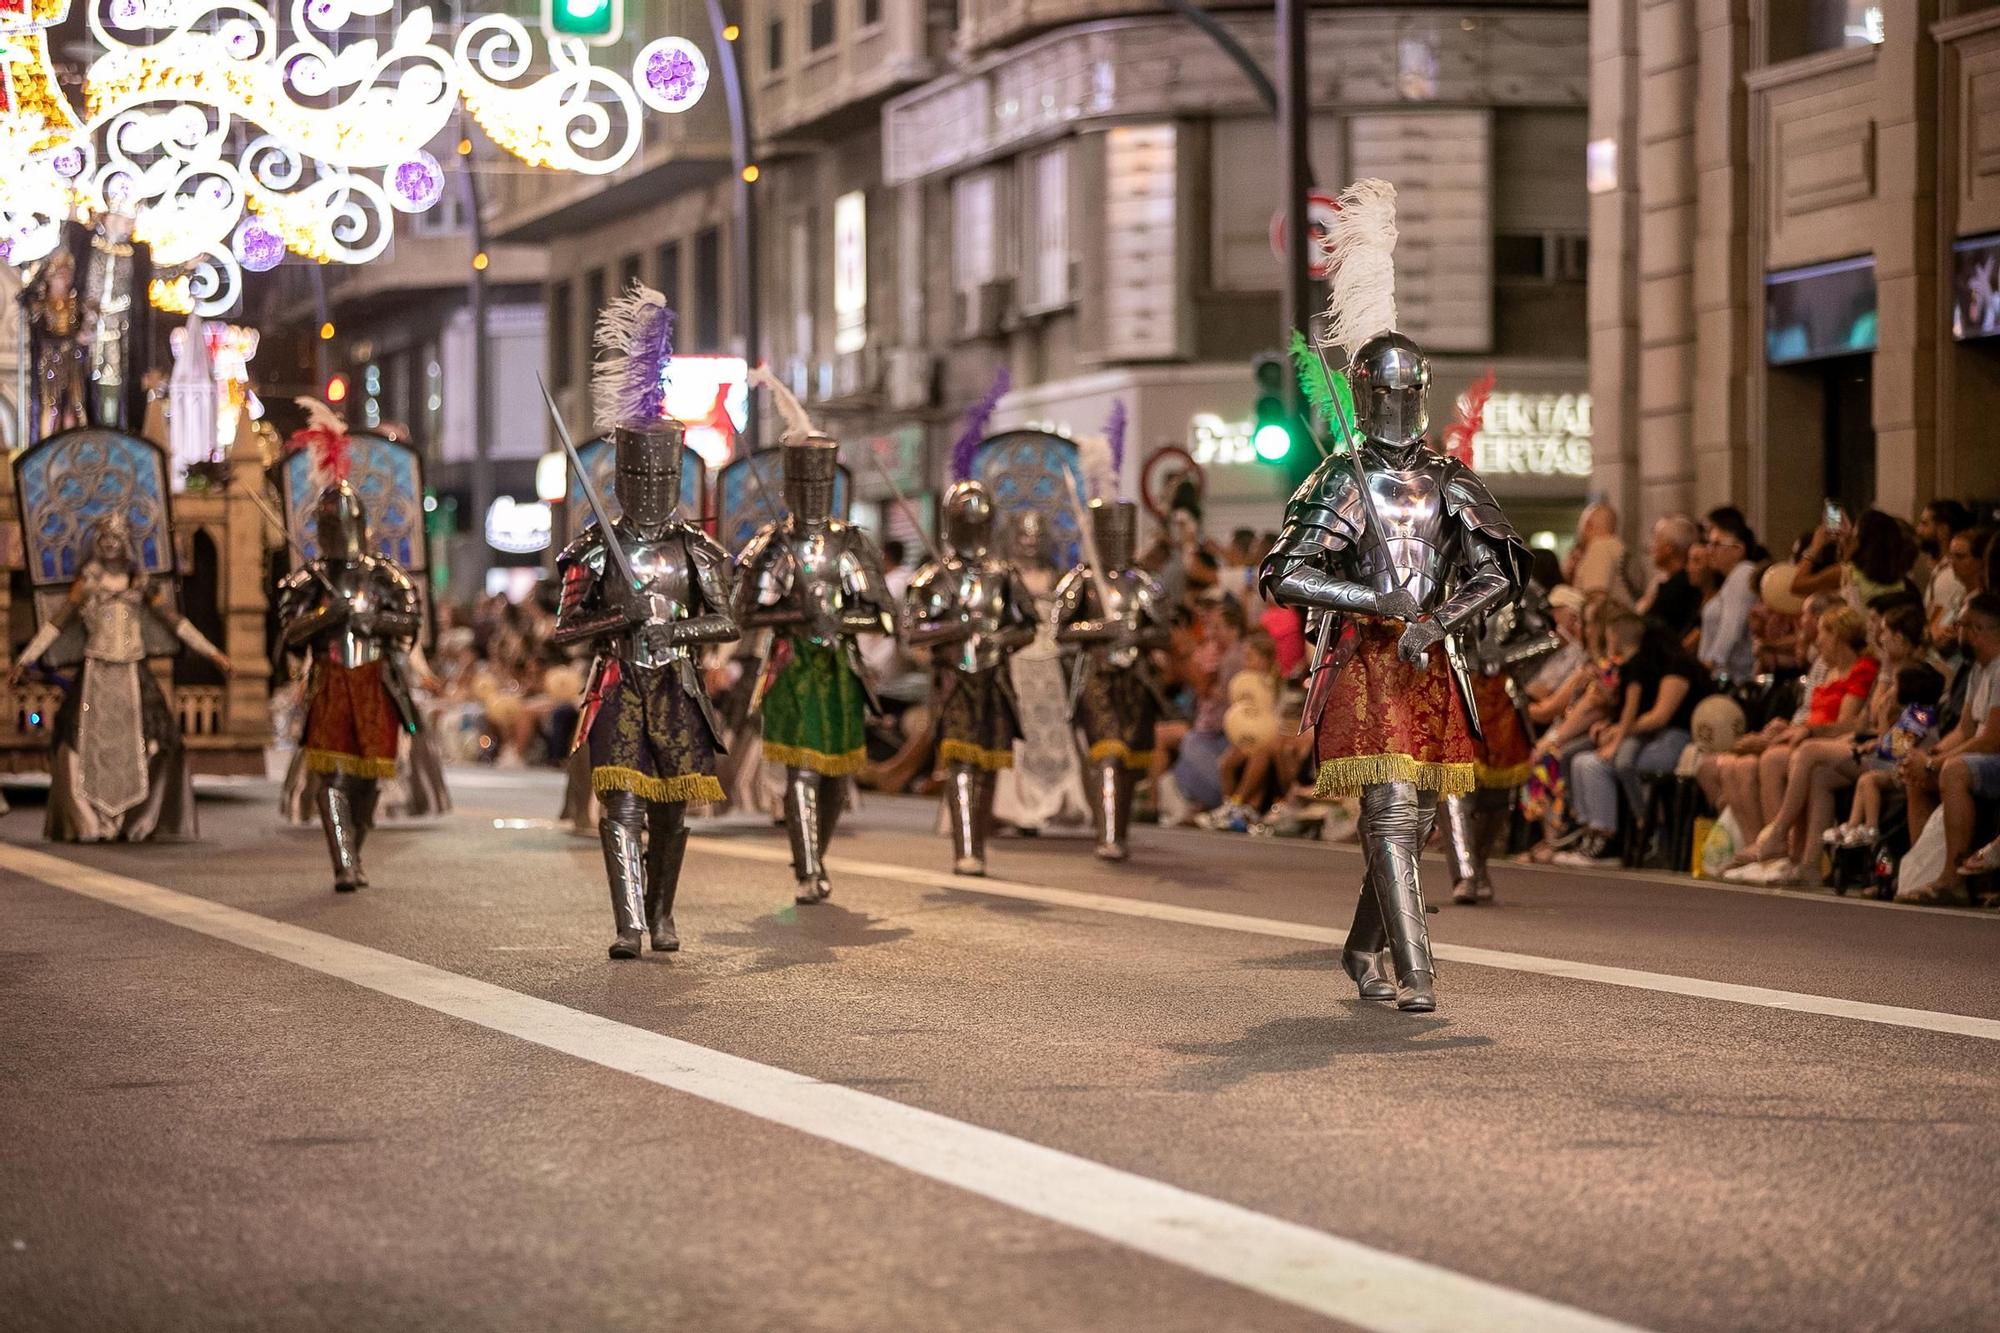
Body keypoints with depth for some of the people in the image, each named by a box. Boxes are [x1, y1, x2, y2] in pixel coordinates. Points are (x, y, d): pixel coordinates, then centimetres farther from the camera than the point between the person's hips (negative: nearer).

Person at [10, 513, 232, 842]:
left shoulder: (140, 583, 9)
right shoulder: (88, 580, 4)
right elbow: (58, 622, 4)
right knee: (88, 747, -8)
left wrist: (211, 652, 10)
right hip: (95, 674, -2)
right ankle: (86, 823, -2)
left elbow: (173, 620, 12)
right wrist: (25, 659, 0)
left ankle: (136, 823, 2)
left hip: (132, 676, 2)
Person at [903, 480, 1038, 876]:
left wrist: (1006, 639, -8)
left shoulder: (1003, 575, 10)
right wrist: (959, 628, -21)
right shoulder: (935, 577, 1)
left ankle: (978, 848, 19)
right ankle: (964, 853, -20)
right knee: (960, 763, -15)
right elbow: (912, 632, -7)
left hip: (994, 680, 4)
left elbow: (1028, 627, 14)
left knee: (987, 766, 8)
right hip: (953, 680, -4)